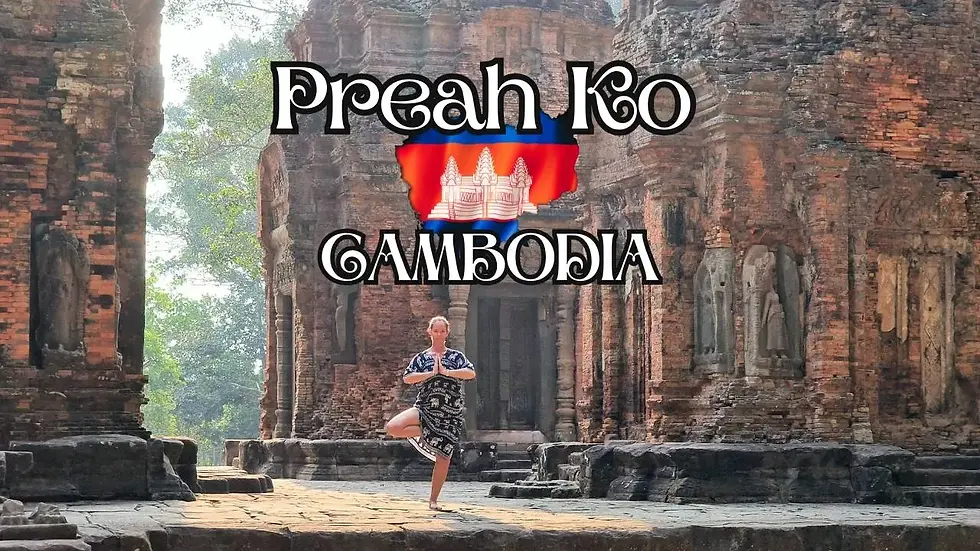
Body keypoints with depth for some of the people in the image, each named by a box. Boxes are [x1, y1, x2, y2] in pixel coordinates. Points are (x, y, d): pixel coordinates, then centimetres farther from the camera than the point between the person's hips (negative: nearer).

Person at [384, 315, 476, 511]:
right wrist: (431, 373, -13)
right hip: (424, 408, 0)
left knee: (443, 458, -2)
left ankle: (433, 500, 14)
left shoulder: (456, 356, 7)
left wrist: (446, 372, -15)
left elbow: (471, 373, -10)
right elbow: (407, 378, -7)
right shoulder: (421, 358, 8)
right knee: (393, 427, -26)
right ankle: (422, 433, 1)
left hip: (450, 414, 0)